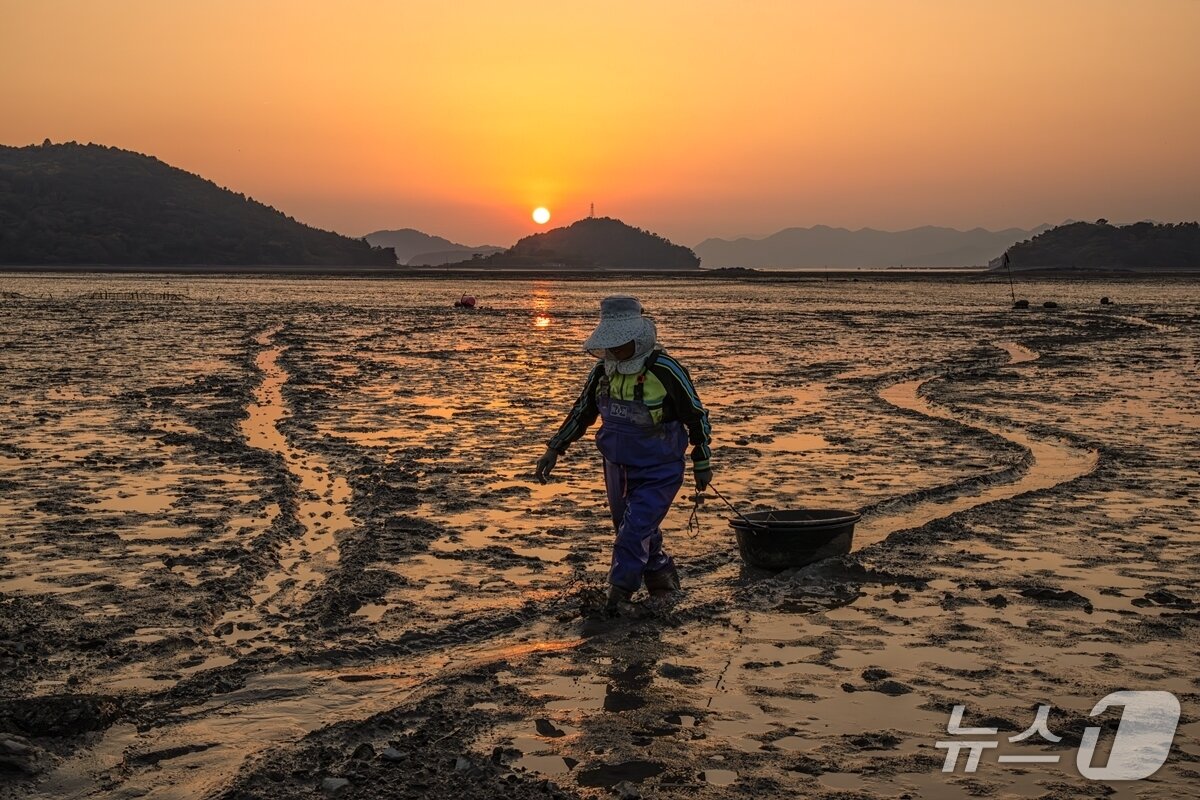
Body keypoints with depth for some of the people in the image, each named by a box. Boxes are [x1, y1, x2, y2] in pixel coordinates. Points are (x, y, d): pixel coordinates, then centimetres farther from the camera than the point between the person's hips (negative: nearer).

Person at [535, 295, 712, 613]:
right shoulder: (602, 371, -4)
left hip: (658, 474, -6)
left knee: (633, 538, -15)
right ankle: (663, 579, 40)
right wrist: (554, 449, 8)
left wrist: (702, 464, -1)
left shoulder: (666, 371, -19)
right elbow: (582, 412, 11)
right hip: (618, 470, 6)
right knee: (637, 535, 18)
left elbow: (696, 416, -8)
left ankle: (616, 602, -7)